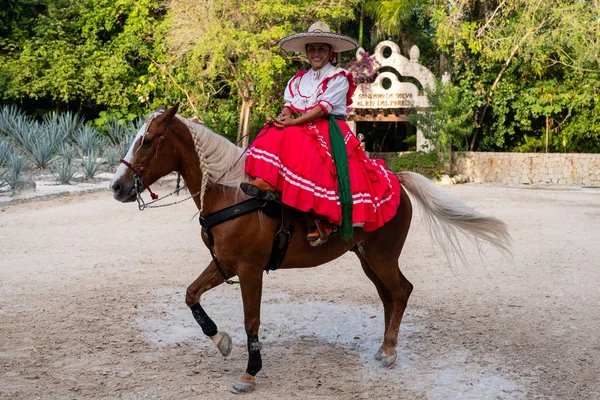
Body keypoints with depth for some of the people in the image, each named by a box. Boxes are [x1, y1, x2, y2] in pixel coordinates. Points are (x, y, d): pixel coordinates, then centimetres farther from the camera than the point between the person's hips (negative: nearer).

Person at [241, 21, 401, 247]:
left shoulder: (338, 78, -2)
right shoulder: (299, 79, 17)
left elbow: (323, 108, -14)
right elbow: (289, 103, 8)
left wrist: (294, 122, -22)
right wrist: (284, 116, -17)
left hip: (329, 130, -6)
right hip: (302, 128, 6)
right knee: (273, 138, -22)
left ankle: (323, 219, -31)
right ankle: (265, 182, -35)